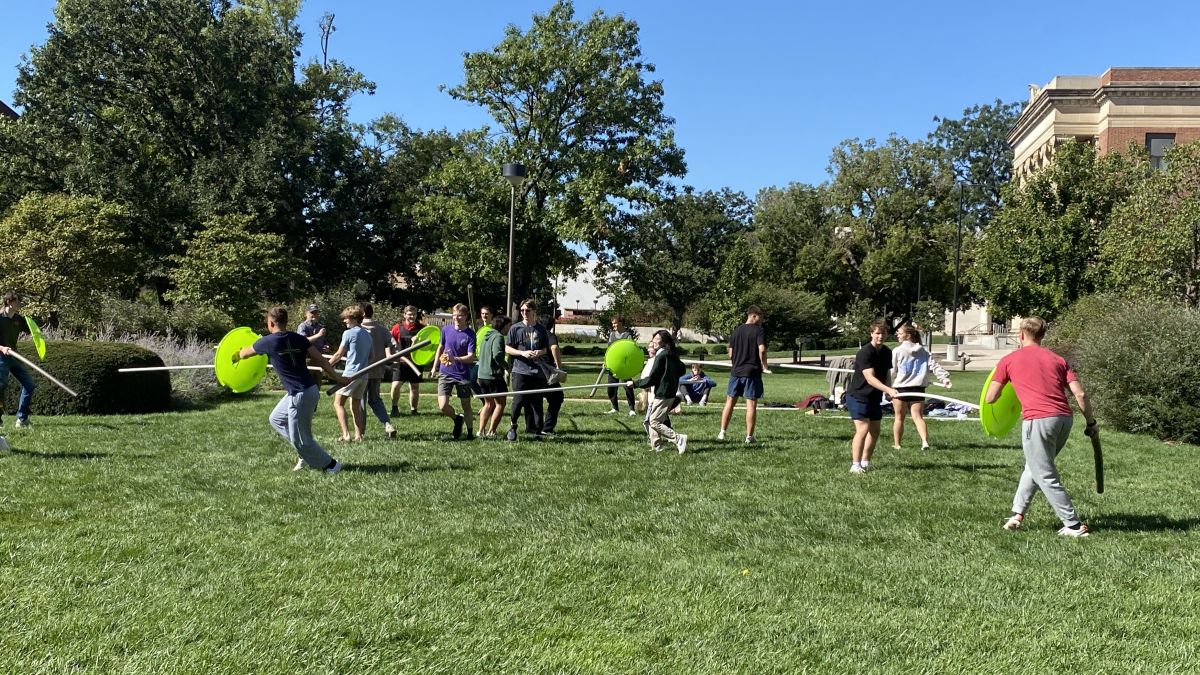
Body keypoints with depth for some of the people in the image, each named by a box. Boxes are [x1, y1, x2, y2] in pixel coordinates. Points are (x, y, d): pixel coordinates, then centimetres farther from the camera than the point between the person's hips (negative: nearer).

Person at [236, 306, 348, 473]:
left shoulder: (268, 342, -8)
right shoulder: (298, 338, 5)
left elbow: (244, 353, 13)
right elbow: (321, 360, -1)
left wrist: (236, 356, 35)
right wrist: (338, 378, 2)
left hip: (300, 395, -8)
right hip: (309, 389, 8)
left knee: (300, 439, 4)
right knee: (276, 419, 24)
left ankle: (330, 465, 12)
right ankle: (307, 454, 23)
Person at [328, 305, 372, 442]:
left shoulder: (348, 333, -7)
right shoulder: (367, 335, 15)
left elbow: (339, 355, -3)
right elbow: (370, 357, 20)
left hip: (351, 374, -8)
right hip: (364, 375, 8)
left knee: (338, 403, -3)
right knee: (356, 406, 12)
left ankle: (346, 435, -14)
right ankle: (358, 436, 7)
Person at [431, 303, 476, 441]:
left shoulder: (470, 334, -9)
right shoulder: (446, 329, 1)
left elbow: (471, 357, -16)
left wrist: (454, 359, -31)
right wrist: (435, 367, 18)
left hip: (463, 375, -2)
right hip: (445, 373, 2)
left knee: (466, 406, 9)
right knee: (442, 406, -9)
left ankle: (470, 432, 28)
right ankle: (457, 419, 21)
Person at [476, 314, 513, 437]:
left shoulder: (487, 336, 16)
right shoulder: (498, 337, -12)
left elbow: (479, 356, 21)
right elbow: (497, 355, -25)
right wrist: (506, 366, -10)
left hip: (482, 375, 9)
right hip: (494, 375, -9)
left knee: (489, 404, 19)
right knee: (500, 403, 2)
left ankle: (481, 431, 17)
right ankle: (491, 431, 0)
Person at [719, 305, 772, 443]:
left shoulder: (736, 331, 10)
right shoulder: (759, 331, -6)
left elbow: (730, 354, 9)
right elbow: (762, 350, -20)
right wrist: (765, 366, -6)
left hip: (736, 372, 5)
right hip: (752, 372, -4)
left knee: (730, 402, 10)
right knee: (751, 404, 1)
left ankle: (722, 433, 10)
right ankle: (749, 436, 2)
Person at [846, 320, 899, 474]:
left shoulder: (887, 352, 4)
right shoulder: (865, 353, -21)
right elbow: (870, 378, -30)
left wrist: (889, 391, 11)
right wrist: (888, 390, -39)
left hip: (875, 398, 8)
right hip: (858, 396, -8)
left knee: (875, 431, 10)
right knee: (862, 429, -16)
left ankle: (865, 462, 23)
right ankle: (855, 465, -10)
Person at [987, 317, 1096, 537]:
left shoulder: (1009, 360, 8)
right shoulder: (1057, 359, 18)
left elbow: (990, 398, 9)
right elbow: (1080, 393, 9)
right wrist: (1091, 422, 17)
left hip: (1038, 420, -6)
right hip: (1064, 418, 6)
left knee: (1047, 477, 4)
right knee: (1035, 467, 23)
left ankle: (1074, 526, 4)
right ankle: (1017, 514, 24)